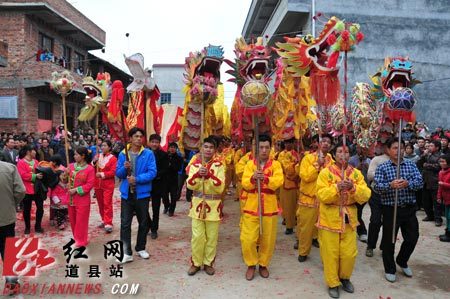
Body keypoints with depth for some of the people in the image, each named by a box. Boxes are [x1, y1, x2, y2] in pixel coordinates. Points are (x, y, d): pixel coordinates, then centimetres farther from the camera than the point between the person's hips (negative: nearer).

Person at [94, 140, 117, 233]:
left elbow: (113, 172, -13)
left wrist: (102, 174, -17)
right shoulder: (98, 156, 10)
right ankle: (104, 221, 25)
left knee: (107, 204, -6)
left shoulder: (113, 158, -6)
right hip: (97, 184, 5)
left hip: (108, 185, -5)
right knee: (100, 204, 12)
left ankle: (109, 224, -5)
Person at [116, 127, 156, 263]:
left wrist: (137, 179, -21)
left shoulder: (148, 154, -5)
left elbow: (152, 172, -12)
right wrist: (124, 168, -18)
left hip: (142, 193, -1)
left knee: (143, 222, 12)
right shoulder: (123, 154, 2)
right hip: (127, 193, 1)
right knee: (125, 223, 0)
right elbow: (118, 173, 3)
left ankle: (141, 248, 31)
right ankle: (127, 253, 9)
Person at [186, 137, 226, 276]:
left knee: (212, 237, 8)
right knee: (197, 236, 4)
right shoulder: (195, 164, 2)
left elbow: (220, 187, -14)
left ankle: (208, 263, 24)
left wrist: (209, 175, -25)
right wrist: (198, 174, -23)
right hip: (198, 204, 1)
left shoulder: (219, 165, -4)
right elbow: (190, 185, -7)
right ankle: (195, 263, 21)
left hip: (213, 205, -1)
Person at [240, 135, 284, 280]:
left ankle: (263, 264, 32)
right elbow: (245, 184, -8)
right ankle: (251, 265, 23)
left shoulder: (275, 164, 0)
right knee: (247, 239, 0)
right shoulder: (250, 164, 2)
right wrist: (253, 178, -29)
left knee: (268, 240, 9)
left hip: (269, 208, 0)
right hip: (251, 207, 0)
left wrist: (265, 178, -34)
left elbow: (279, 181, -16)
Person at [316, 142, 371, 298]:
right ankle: (332, 283, 25)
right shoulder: (325, 172, -8)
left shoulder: (357, 173, 2)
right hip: (330, 219, -3)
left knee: (349, 253, 9)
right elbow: (321, 195, -16)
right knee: (331, 254, 6)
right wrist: (337, 187, -28)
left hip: (349, 218, 3)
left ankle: (345, 277, 36)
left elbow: (365, 196, -5)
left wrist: (353, 188, -22)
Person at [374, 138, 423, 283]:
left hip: (409, 208, 3)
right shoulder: (382, 167, -3)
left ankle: (402, 262, 40)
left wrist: (408, 183, -27)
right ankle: (390, 269, 26)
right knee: (389, 240, 7)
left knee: (412, 238, 13)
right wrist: (390, 185, -33)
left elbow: (420, 182, -6)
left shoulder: (411, 165, 6)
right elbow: (377, 186, -14)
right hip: (390, 209, -3)